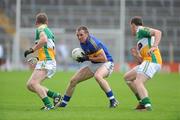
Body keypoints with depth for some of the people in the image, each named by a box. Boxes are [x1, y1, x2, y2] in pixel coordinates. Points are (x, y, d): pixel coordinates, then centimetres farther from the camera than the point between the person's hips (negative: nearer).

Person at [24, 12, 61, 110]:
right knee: (29, 85, 8)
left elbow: (44, 40, -28)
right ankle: (54, 95, 8)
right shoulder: (49, 31, 22)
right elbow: (53, 51, 26)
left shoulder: (40, 29, -5)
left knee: (34, 83, -23)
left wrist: (32, 49, -21)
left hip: (46, 62, -9)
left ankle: (48, 105, -29)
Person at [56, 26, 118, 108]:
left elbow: (104, 58, -28)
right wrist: (82, 57, -3)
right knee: (73, 80, 5)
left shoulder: (93, 42, -27)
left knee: (97, 76, -42)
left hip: (106, 63, -9)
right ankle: (63, 103, 23)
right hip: (93, 65, 9)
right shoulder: (82, 42, -1)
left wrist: (88, 58, -24)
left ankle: (113, 101, -33)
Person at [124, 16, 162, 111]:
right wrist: (135, 55, 11)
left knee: (138, 82, -24)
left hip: (152, 60, -10)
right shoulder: (139, 40, 29)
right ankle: (143, 101, 10)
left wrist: (154, 47, -26)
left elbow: (158, 32, -16)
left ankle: (147, 105, -39)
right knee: (127, 77, 17)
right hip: (148, 61, 10)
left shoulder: (141, 30, 2)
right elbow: (141, 62, 27)